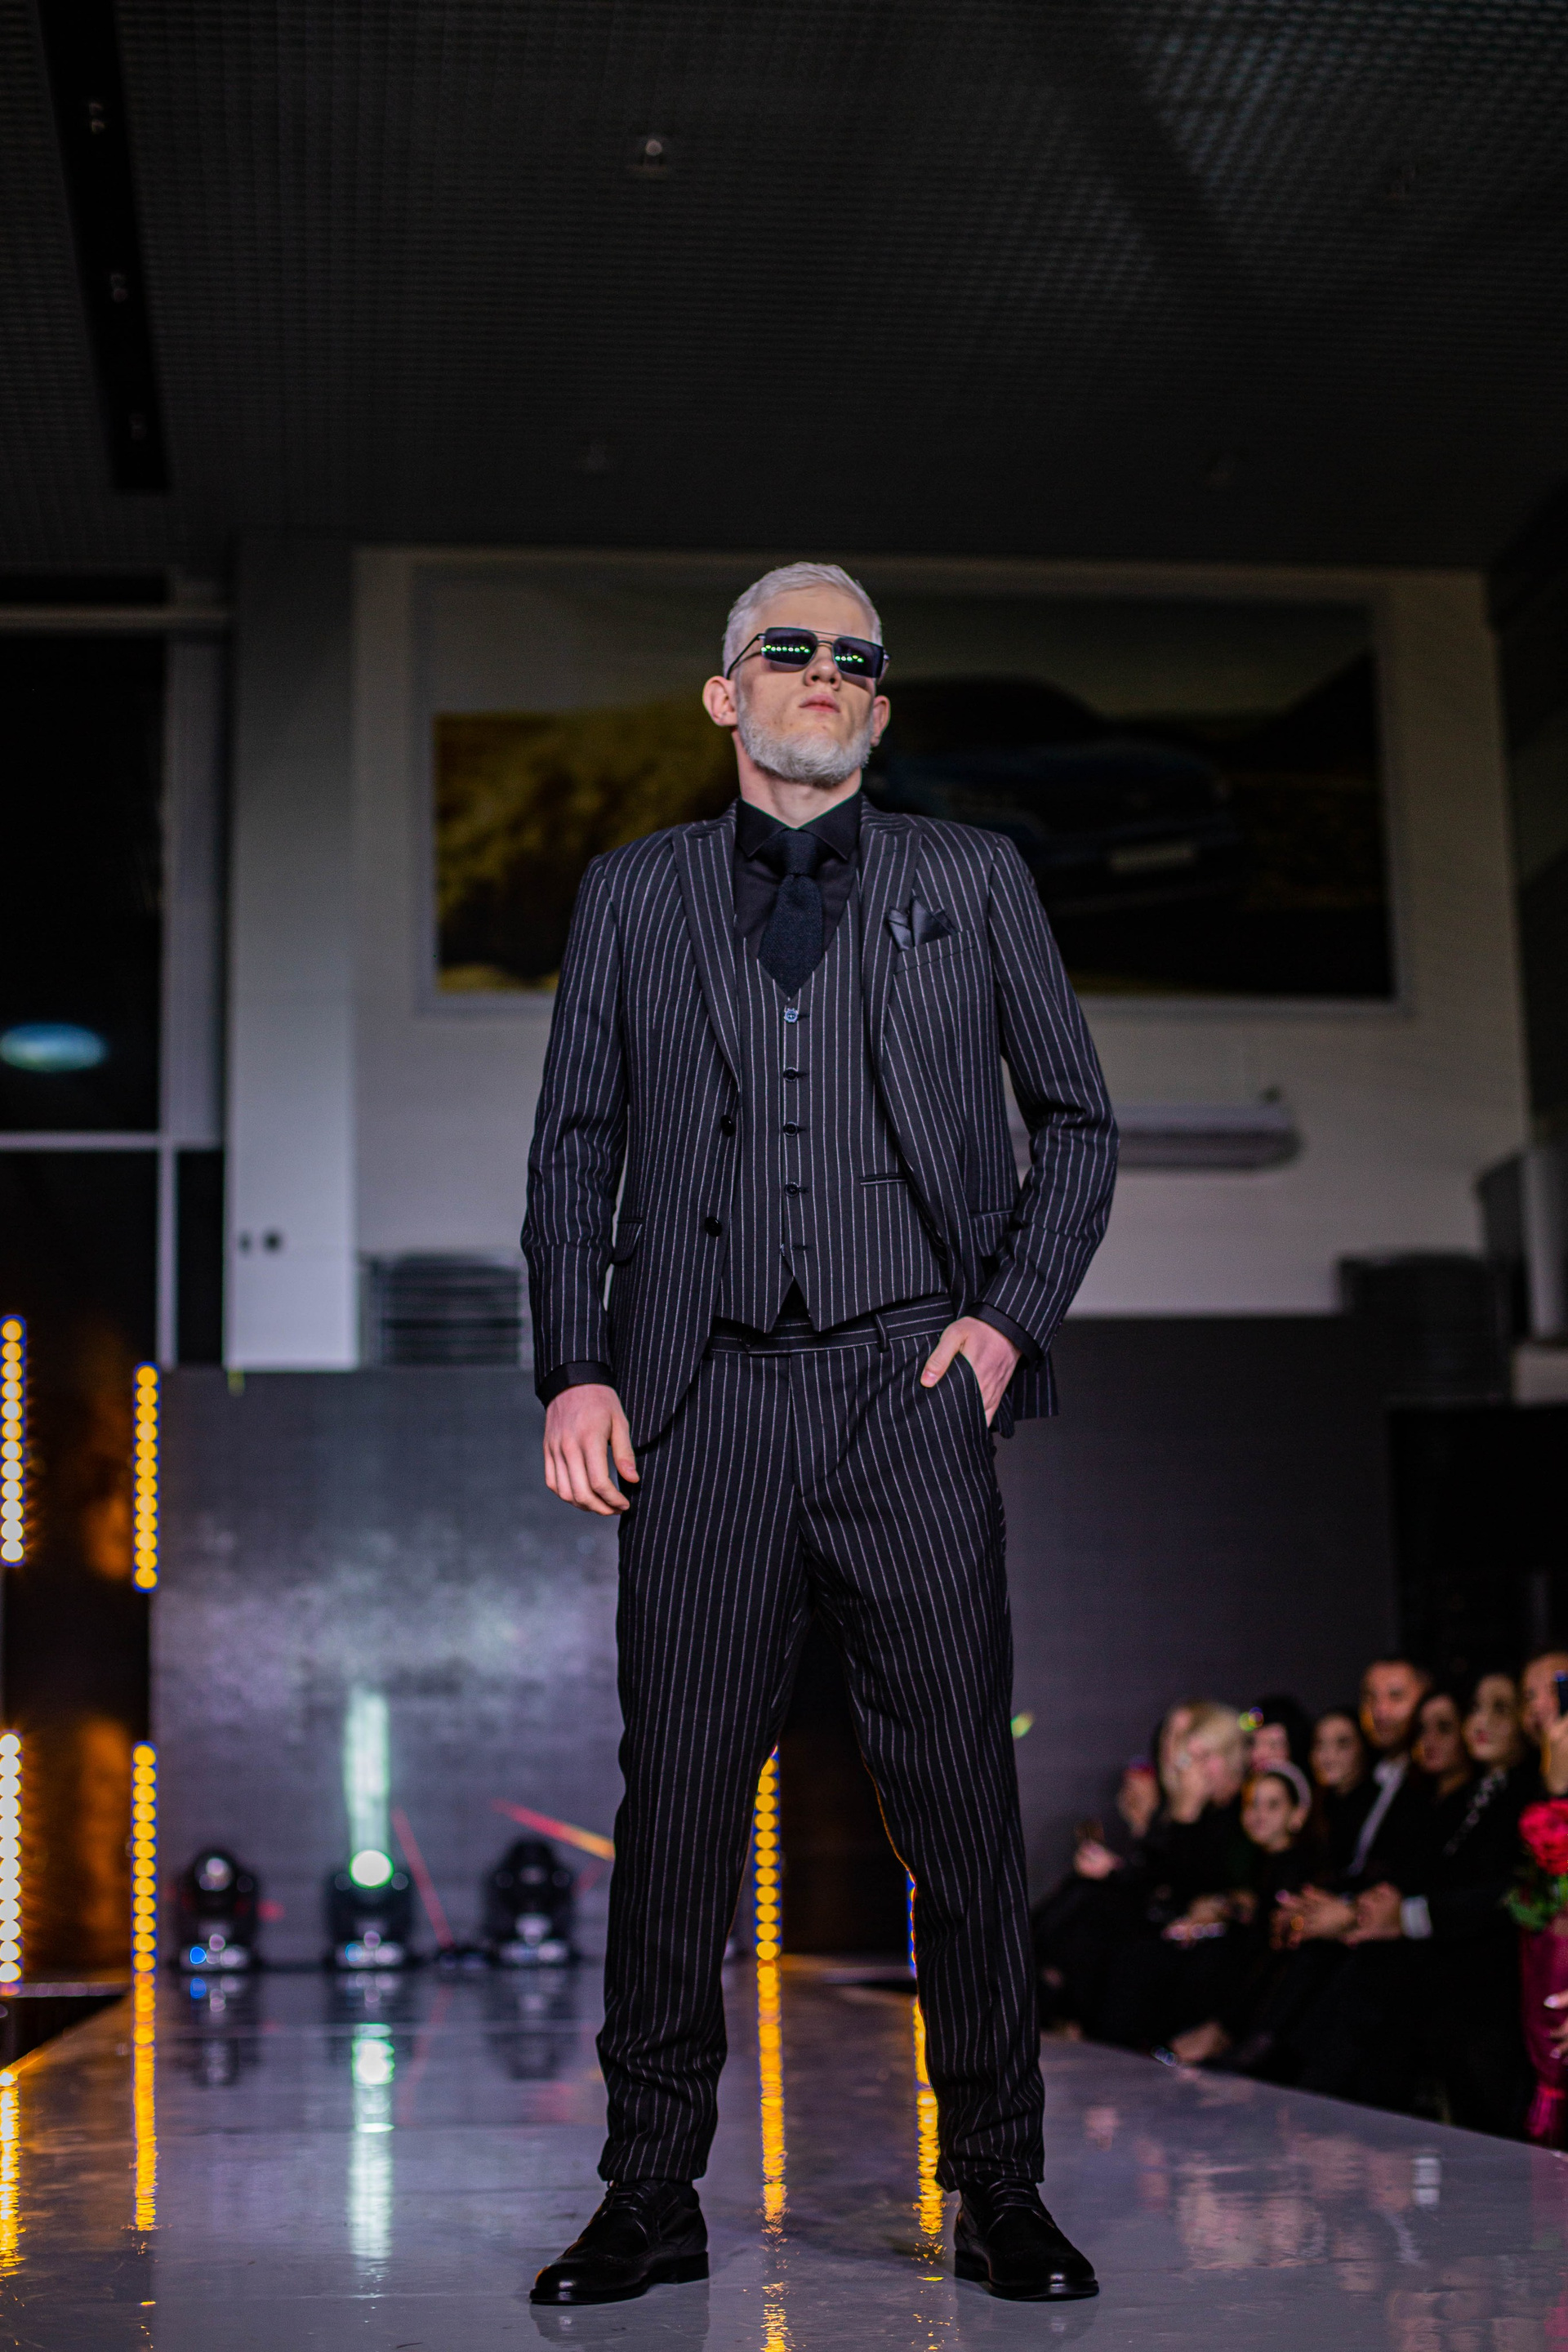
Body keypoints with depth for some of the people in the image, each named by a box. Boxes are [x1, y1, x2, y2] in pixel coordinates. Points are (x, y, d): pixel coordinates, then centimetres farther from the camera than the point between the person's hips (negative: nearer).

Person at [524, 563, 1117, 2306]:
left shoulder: (973, 883, 14)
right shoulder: (632, 894, 15)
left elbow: (1078, 1122, 15)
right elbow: (574, 1146, 14)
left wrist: (1011, 1315, 0)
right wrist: (572, 1367, 2)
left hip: (911, 1387, 0)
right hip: (702, 1398, 1)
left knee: (961, 1803, 0)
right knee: (676, 1803, 2)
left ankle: (997, 2193, 12)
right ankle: (653, 2196, 13)